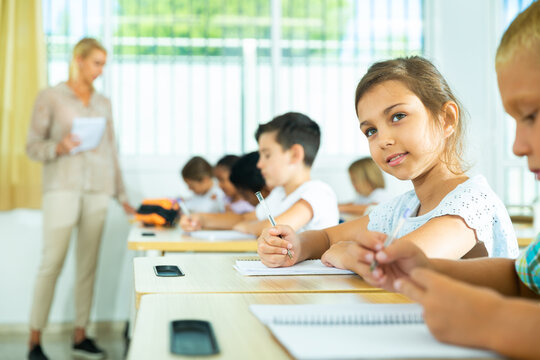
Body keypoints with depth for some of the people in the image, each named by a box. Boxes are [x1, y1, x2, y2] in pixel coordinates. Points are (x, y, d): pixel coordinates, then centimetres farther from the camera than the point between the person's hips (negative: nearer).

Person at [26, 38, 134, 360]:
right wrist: (58, 147, -18)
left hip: (98, 190, 4)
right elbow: (33, 145, 3)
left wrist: (123, 196, 15)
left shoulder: (104, 103, 17)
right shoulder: (51, 97, 4)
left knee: (89, 264, 3)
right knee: (52, 263, -8)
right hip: (63, 187, -4)